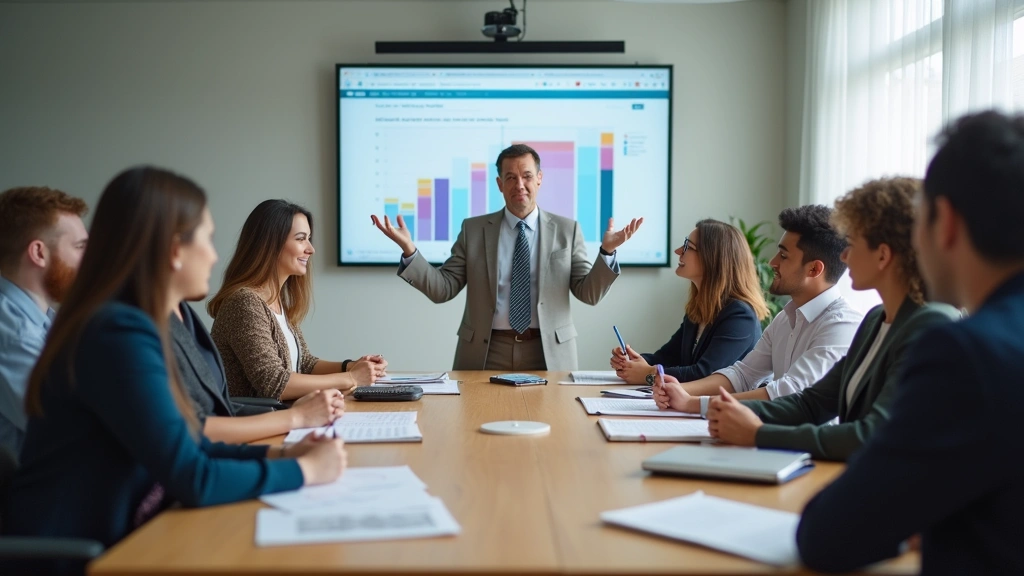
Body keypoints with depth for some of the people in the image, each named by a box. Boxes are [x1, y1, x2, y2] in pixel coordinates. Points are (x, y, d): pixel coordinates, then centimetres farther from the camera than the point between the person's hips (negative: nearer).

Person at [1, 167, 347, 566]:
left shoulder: (126, 323, 7)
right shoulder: (122, 333, -21)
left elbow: (182, 448, 14)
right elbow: (194, 480, -23)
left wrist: (279, 454, 2)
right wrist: (304, 470, -11)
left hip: (108, 542, 8)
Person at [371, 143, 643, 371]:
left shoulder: (567, 230, 5)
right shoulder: (473, 229, 7)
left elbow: (589, 294, 1)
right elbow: (443, 288, 3)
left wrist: (607, 251, -15)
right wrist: (409, 251, -11)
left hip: (549, 353, 0)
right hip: (486, 352, 0)